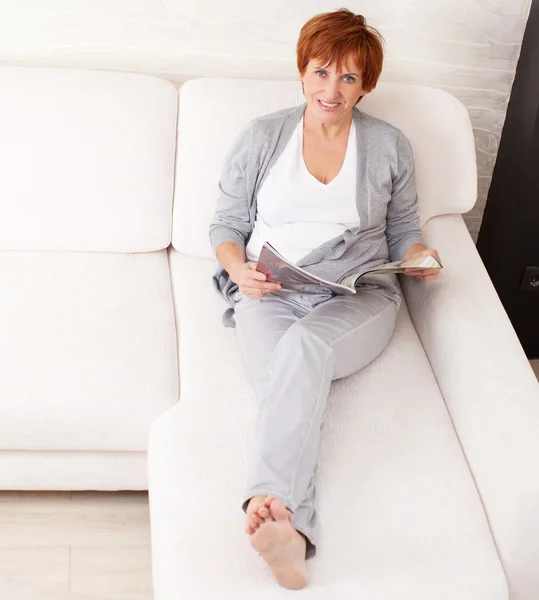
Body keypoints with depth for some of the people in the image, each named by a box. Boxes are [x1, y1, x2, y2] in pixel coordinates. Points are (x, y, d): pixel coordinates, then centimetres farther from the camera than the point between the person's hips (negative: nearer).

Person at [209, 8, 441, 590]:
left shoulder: (389, 146, 14)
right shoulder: (262, 136, 12)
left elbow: (402, 232, 20)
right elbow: (225, 224, 14)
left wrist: (420, 256, -4)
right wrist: (239, 269, -7)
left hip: (360, 297, 0)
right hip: (271, 296, 0)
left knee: (305, 343, -38)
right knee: (295, 392, -33)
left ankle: (269, 501, -50)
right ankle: (291, 534, -51)